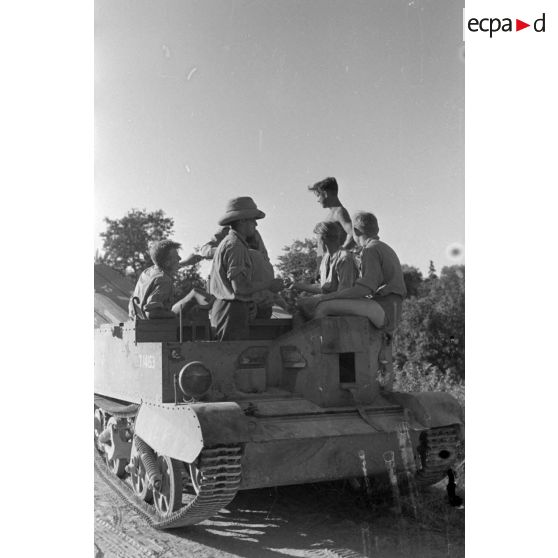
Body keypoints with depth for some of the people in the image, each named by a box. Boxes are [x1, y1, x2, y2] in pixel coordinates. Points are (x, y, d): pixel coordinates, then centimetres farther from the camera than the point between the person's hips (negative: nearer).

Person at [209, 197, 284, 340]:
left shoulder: (225, 243, 19)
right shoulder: (235, 245, -13)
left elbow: (211, 284, 20)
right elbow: (240, 286, -22)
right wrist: (269, 284, -9)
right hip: (233, 312, -10)